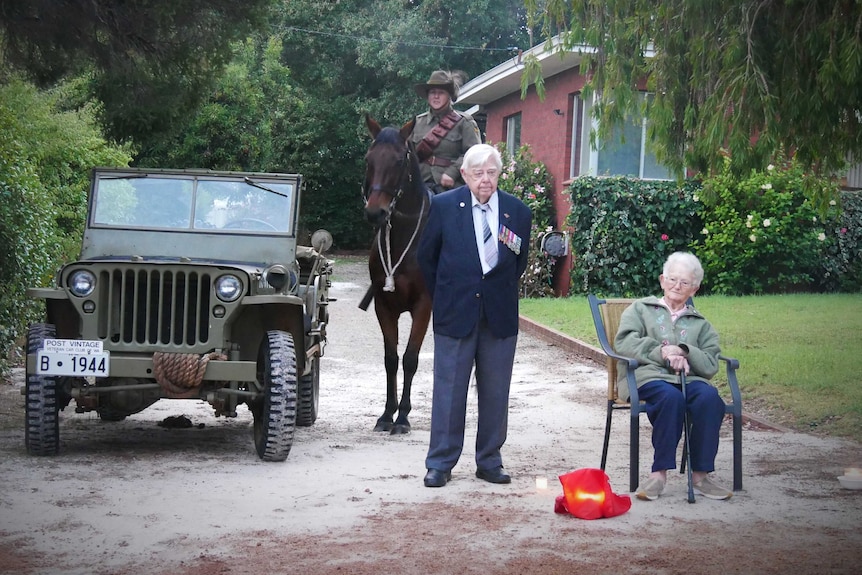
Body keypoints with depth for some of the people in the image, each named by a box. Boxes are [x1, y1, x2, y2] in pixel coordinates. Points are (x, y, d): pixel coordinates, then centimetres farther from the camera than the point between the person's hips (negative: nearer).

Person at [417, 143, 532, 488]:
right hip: (455, 313, -2)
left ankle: (489, 462, 18)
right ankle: (440, 463, 11)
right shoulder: (444, 206, -3)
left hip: (500, 316, 2)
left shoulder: (518, 211, 2)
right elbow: (426, 257, 7)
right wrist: (443, 298, 10)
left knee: (495, 392, 7)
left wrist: (502, 295, 12)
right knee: (449, 390, 3)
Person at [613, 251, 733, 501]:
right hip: (648, 376, -2)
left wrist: (684, 352, -7)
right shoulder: (641, 309, 24)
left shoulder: (700, 324, 29)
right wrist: (662, 352, -6)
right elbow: (623, 343, 4)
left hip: (689, 378, 3)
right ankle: (660, 473, -34)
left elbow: (711, 365, 12)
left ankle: (700, 475, -30)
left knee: (710, 397, -33)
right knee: (671, 396, -38)